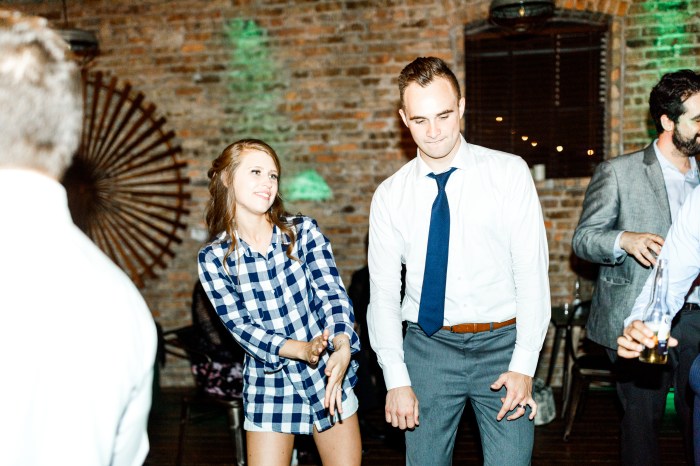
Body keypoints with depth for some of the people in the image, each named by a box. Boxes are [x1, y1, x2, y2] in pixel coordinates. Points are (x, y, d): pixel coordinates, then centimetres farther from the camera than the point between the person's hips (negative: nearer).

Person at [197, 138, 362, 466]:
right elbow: (240, 325, -10)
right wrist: (303, 349, -24)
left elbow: (332, 294, -11)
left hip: (330, 375, 1)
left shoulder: (303, 231, -2)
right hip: (269, 386, -1)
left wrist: (342, 347, -30)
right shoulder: (213, 259, -4)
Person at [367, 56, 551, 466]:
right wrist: (397, 381, -6)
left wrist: (524, 366, -11)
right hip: (428, 345, 2)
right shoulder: (390, 195, 4)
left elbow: (533, 273, -4)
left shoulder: (510, 173, -1)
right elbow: (383, 293, 3)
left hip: (501, 343, -1)